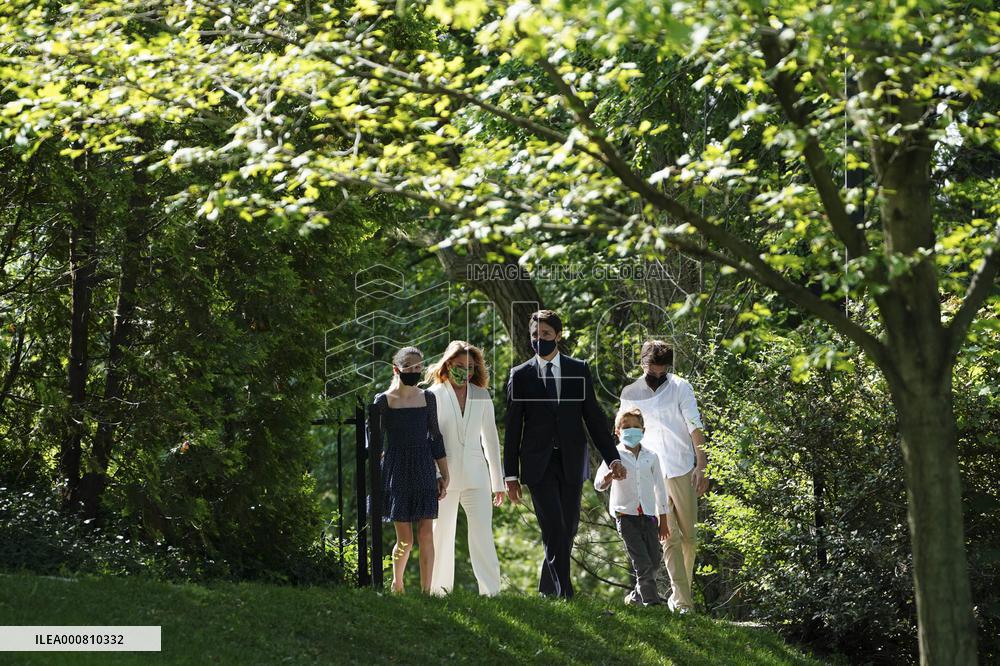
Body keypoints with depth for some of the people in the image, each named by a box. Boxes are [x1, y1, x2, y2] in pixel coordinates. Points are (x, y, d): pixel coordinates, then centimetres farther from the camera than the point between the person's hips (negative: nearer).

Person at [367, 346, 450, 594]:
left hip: (424, 471, 3)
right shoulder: (382, 402, -3)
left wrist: (444, 475, 11)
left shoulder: (428, 398, 7)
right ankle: (397, 585, 20)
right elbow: (373, 443, 4)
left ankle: (426, 591, 1)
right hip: (397, 471, -3)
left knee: (426, 535, -3)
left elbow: (435, 437, 13)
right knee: (405, 539, -2)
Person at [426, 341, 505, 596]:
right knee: (442, 534, 4)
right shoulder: (435, 395, 1)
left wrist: (498, 481, 13)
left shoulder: (481, 396, 10)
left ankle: (491, 591, -9)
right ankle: (440, 589, 12)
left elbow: (490, 439, 14)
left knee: (483, 535, -7)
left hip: (475, 476, 2)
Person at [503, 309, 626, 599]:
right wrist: (511, 475, 0)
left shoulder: (579, 370, 8)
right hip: (539, 464, -2)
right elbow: (512, 428, 4)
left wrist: (612, 458, 0)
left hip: (571, 463, 2)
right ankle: (564, 594, -10)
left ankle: (547, 590, 22)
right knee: (554, 530, -13)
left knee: (568, 530, 5)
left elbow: (594, 417, 8)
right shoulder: (520, 375, 4)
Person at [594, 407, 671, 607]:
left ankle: (636, 596, 22)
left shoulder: (651, 457, 9)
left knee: (654, 561, 3)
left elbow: (660, 488, 15)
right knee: (642, 562, -11)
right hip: (626, 515, -4)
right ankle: (651, 600, -9)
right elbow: (598, 485, -7)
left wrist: (663, 520, 14)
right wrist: (608, 477, -32)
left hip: (648, 515, 4)